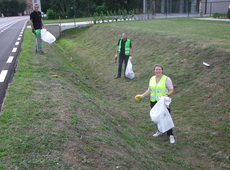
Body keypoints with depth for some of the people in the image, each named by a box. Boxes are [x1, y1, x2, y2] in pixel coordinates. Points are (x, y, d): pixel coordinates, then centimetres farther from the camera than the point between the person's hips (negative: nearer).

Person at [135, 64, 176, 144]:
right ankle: (160, 131, 36)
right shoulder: (152, 79, 7)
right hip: (153, 101, 5)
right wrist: (142, 95, 5)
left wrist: (167, 95, -26)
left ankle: (170, 135, 8)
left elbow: (172, 90, -7)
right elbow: (149, 90, 14)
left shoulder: (166, 79, -9)